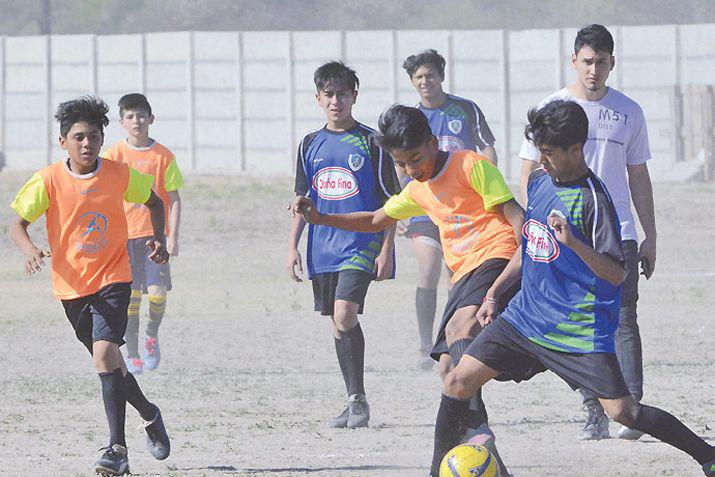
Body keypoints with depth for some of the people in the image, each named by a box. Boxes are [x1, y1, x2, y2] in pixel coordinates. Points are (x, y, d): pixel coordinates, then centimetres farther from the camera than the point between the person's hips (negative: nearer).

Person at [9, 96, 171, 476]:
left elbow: (153, 202, 13)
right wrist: (31, 251, -30)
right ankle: (149, 414, 41)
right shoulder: (49, 180, -10)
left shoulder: (119, 175, -6)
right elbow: (18, 224, -9)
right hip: (71, 284, 2)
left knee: (104, 352, -22)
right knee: (107, 359, 15)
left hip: (113, 278, -2)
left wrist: (158, 238, -4)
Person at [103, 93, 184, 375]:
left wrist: (172, 237, -3)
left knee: (158, 292, -11)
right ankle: (132, 355, 8)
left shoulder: (163, 156, 2)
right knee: (131, 296, -2)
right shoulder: (113, 156, 0)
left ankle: (152, 334, 18)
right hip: (124, 234, 0)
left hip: (155, 233, 0)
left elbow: (174, 200, 4)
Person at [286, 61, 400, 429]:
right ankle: (354, 401, 15)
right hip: (323, 248, 5)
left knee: (344, 315, -19)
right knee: (338, 324, 7)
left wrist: (386, 250, -8)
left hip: (362, 244, -5)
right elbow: (302, 200, 17)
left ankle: (359, 399, -10)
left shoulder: (370, 143, -2)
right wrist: (292, 247, 10)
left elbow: (391, 202, -1)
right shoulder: (311, 145, 11)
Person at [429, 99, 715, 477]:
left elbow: (616, 274, -18)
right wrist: (494, 293, 21)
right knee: (458, 383, -1)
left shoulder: (592, 199, -15)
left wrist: (572, 242, -31)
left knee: (622, 411, -12)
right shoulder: (539, 181, 8)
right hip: (525, 317, 7)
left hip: (580, 329, -7)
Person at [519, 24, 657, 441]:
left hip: (618, 234, 0)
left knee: (623, 320, -10)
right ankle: (595, 414, 6)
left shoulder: (628, 112, 8)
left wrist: (650, 236, 10)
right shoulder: (551, 109, 3)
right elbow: (529, 175, 6)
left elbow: (638, 178, 14)